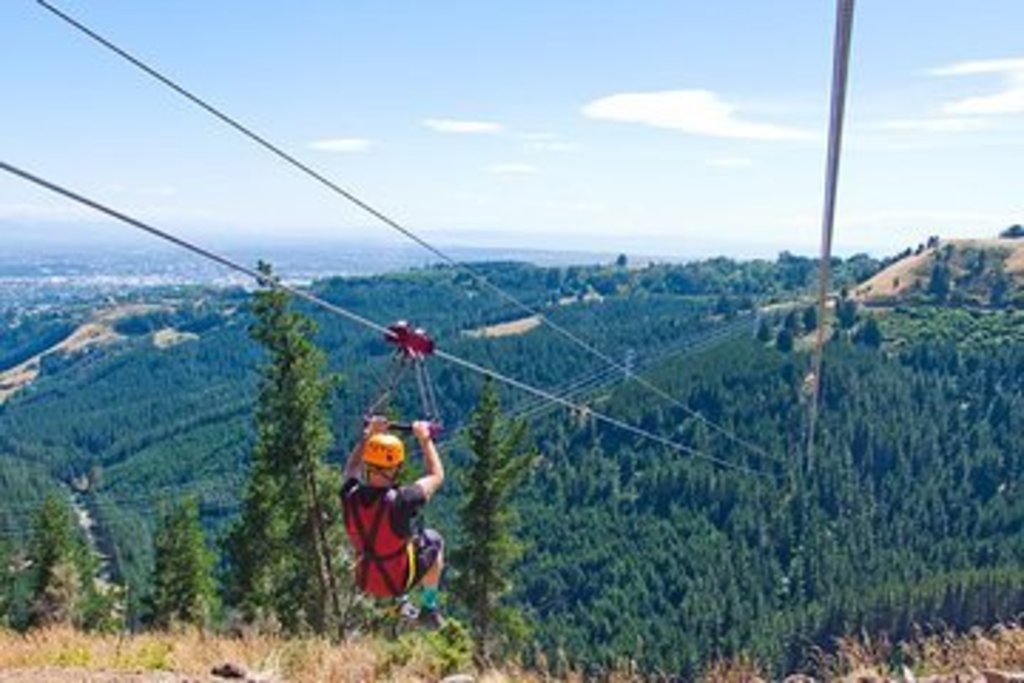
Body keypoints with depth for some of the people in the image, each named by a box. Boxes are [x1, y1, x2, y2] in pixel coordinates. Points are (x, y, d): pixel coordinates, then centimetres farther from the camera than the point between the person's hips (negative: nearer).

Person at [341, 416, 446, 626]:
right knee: (433, 540, 22)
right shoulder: (400, 500, -33)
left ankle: (400, 602, 36)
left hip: (365, 581, 4)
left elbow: (352, 468, 5)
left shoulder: (351, 496, -21)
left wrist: (368, 434, 6)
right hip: (399, 581, -4)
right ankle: (429, 608, 31)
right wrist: (425, 439, -4)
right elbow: (436, 476, -13)